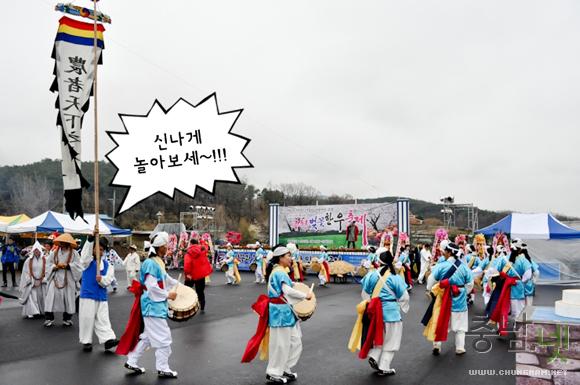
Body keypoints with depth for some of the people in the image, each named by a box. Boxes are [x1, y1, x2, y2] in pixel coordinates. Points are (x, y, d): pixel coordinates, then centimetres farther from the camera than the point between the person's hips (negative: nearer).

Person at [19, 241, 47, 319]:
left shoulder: (44, 259, 1)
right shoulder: (29, 260, -1)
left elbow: (46, 271, 1)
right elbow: (26, 272, 0)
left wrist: (40, 280, -7)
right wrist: (33, 281, -6)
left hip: (42, 282, 1)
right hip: (31, 282, -1)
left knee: (41, 297, 3)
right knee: (32, 297, -10)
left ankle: (41, 311, 10)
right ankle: (31, 312, -9)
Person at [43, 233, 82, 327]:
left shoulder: (74, 253, 2)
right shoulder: (54, 252, 9)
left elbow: (78, 266, -4)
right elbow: (48, 265, 7)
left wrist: (67, 265, -15)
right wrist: (56, 266, -11)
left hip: (68, 280, -1)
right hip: (55, 278, 1)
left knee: (68, 298, 2)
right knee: (51, 297, -9)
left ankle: (67, 319, 15)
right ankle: (49, 318, -2)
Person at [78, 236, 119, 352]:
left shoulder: (107, 264, 7)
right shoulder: (87, 261, -1)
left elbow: (109, 279, 0)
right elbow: (86, 252, -23)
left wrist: (101, 279, -23)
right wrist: (91, 237, -35)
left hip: (102, 295, 3)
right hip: (88, 294, -3)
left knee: (103, 319, 2)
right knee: (87, 318, 2)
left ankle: (108, 339, -2)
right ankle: (86, 341, 14)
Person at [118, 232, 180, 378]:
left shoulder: (158, 262, 10)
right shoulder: (151, 264, -21)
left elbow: (165, 279, 22)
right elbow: (152, 286, -25)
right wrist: (167, 295, -17)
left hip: (156, 305, 10)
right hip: (153, 306, -10)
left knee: (147, 336, 19)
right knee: (163, 337, -2)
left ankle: (131, 362, 29)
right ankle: (163, 369, 9)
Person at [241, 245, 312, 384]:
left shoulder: (279, 271, 12)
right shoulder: (280, 272, -20)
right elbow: (288, 291, -30)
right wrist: (305, 296, -20)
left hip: (284, 311, 10)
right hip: (281, 312, -10)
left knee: (294, 342, 15)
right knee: (280, 343, 1)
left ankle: (284, 369, 26)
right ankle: (273, 374, 14)